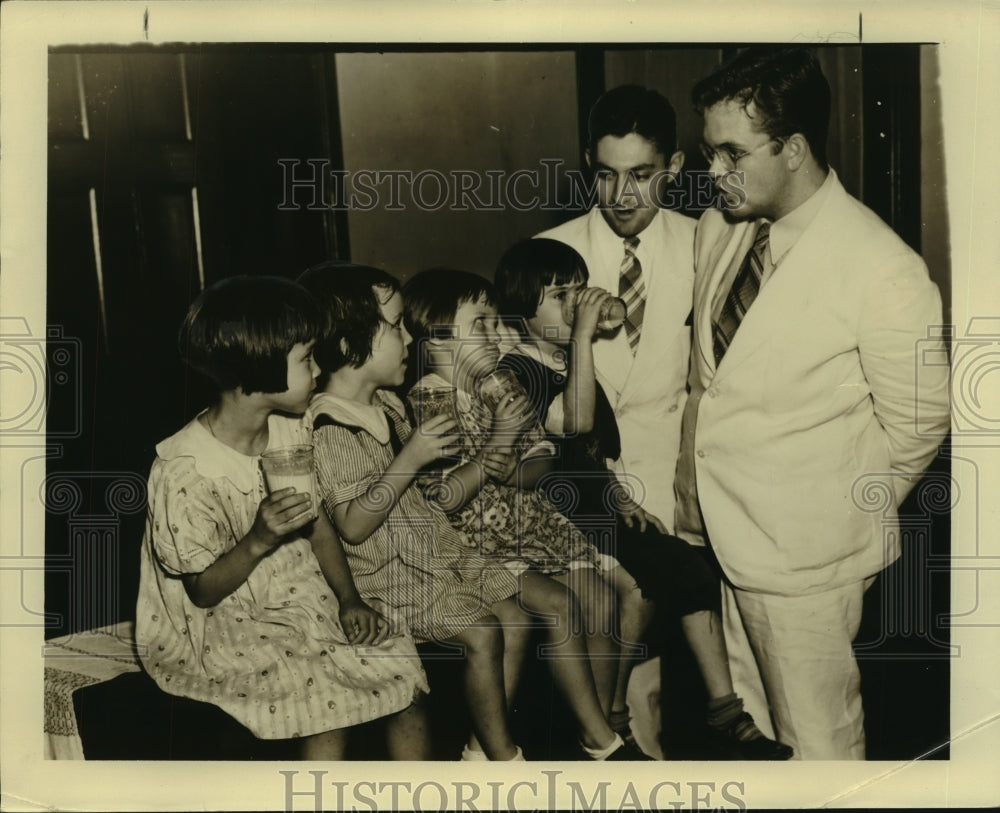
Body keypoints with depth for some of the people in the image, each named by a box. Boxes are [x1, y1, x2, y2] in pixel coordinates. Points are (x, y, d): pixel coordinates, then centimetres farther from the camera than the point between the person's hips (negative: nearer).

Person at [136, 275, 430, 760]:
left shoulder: (291, 433, -2)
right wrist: (259, 541, -31)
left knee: (401, 663, -9)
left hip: (299, 597, 6)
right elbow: (203, 592, -14)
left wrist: (349, 599, -5)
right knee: (328, 699, -25)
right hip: (217, 628, -6)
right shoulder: (184, 473, -22)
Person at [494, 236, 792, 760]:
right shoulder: (516, 371, -13)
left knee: (692, 568, -10)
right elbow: (575, 421, -32)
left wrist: (625, 504, 12)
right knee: (639, 585, -27)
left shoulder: (568, 362, 15)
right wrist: (583, 335, -31)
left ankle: (726, 718, -5)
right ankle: (608, 722, -9)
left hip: (599, 518, 9)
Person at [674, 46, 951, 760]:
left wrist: (845, 514, 1)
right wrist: (692, 487, 10)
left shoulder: (883, 271, -20)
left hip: (803, 550, -6)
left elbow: (918, 419, -10)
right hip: (712, 527, 6)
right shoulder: (719, 228, 2)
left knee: (817, 734, 11)